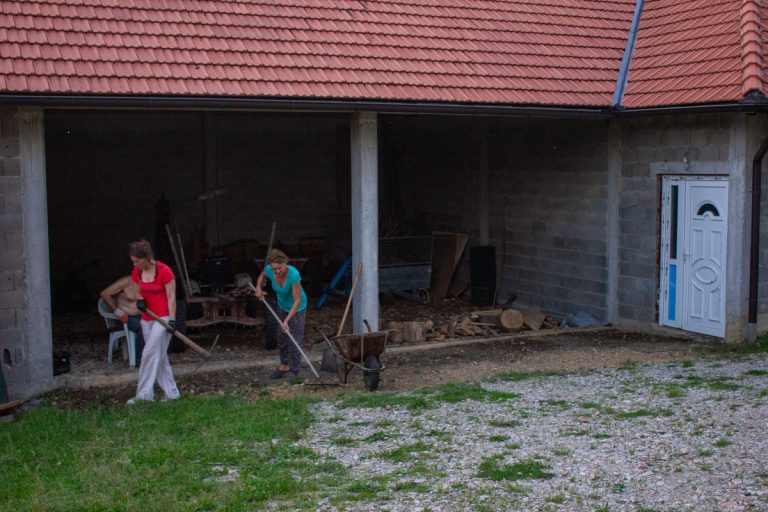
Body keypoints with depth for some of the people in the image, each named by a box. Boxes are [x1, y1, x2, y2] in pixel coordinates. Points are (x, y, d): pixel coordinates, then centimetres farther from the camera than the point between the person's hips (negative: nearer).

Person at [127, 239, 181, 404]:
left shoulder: (164, 271, -15)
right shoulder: (136, 272, 4)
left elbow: (171, 297, -12)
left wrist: (172, 320, -16)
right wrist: (139, 300, -6)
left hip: (163, 317, -7)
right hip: (147, 319, 7)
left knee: (150, 353, -12)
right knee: (159, 356, 10)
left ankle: (143, 394, -7)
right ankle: (171, 393, 18)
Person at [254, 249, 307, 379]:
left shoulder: (293, 274, -38)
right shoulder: (269, 269, -22)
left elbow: (297, 301, -31)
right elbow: (262, 275, 6)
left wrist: (286, 321, -32)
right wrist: (258, 287, -12)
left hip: (297, 308, -5)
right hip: (282, 306, 5)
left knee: (294, 340, -4)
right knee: (282, 338, 15)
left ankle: (293, 370, 12)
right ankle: (284, 365, 34)